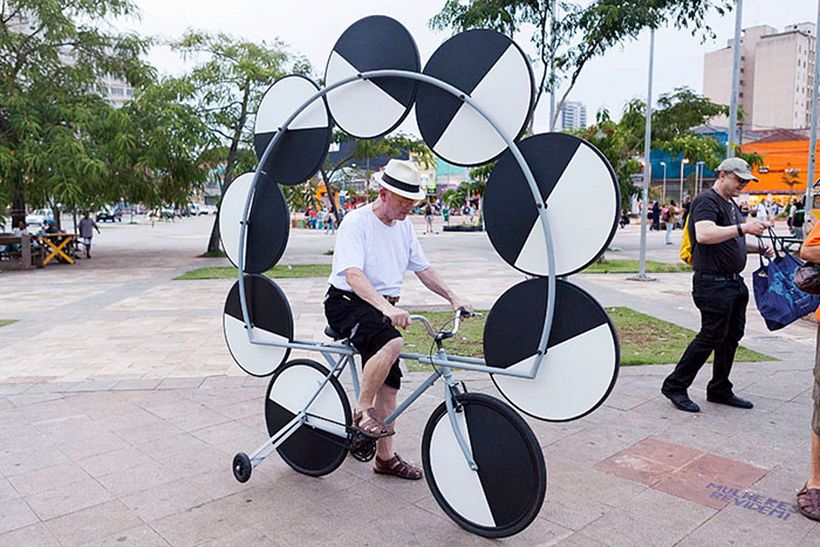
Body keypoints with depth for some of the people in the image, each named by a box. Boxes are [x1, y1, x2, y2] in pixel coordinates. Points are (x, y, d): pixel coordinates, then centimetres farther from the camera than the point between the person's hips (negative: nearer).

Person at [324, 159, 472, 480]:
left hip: (382, 310, 7)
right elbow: (353, 275, -29)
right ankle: (362, 411, -15)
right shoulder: (357, 222, -15)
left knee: (390, 382, 4)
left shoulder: (404, 226, 9)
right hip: (347, 303, -7)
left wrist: (453, 298, 4)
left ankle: (385, 457, 17)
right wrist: (387, 309, -43)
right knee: (392, 343, -35)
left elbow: (423, 269, 16)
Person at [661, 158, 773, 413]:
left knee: (732, 336, 12)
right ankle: (675, 386, 3)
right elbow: (704, 235, -28)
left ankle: (720, 390, 23)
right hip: (713, 283, -10)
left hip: (734, 282, 10)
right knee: (711, 336, -7)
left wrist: (758, 248, 14)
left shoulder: (731, 204, 21)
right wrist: (743, 228, -30)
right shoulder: (707, 200, -10)